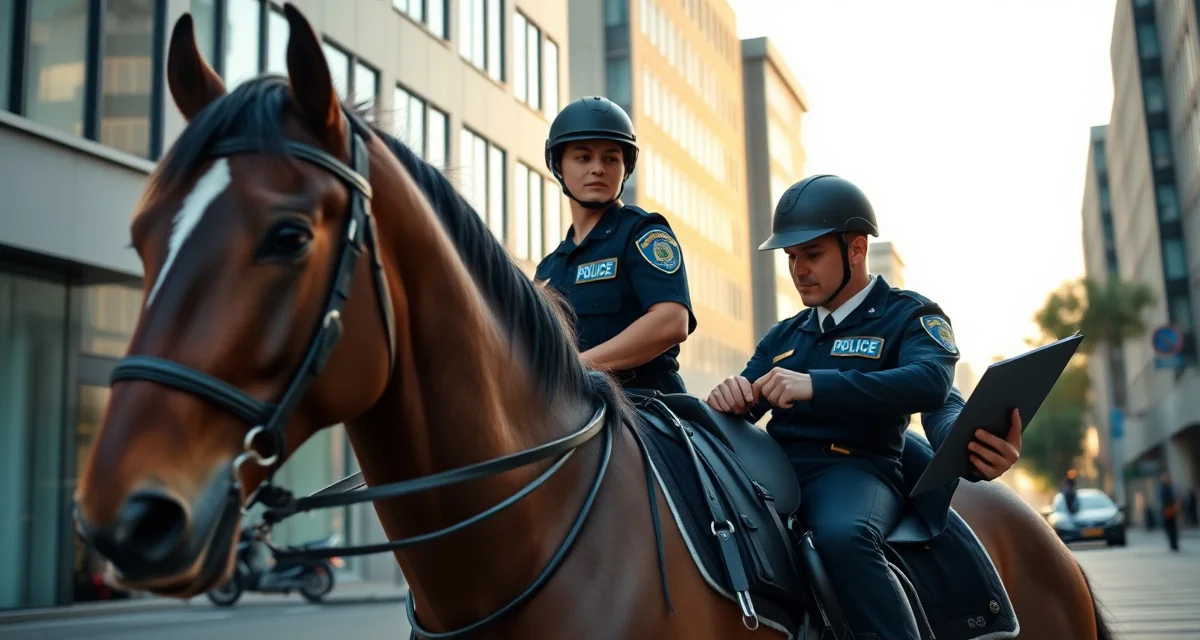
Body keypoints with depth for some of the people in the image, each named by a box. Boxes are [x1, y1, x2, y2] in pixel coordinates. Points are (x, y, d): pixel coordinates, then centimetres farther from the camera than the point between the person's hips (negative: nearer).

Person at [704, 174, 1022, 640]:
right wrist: (728, 400, -11)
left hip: (855, 467, -5)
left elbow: (931, 384, -14)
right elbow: (744, 404, 17)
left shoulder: (909, 315, 7)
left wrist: (815, 385, -28)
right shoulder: (784, 336, 25)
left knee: (843, 535, -39)